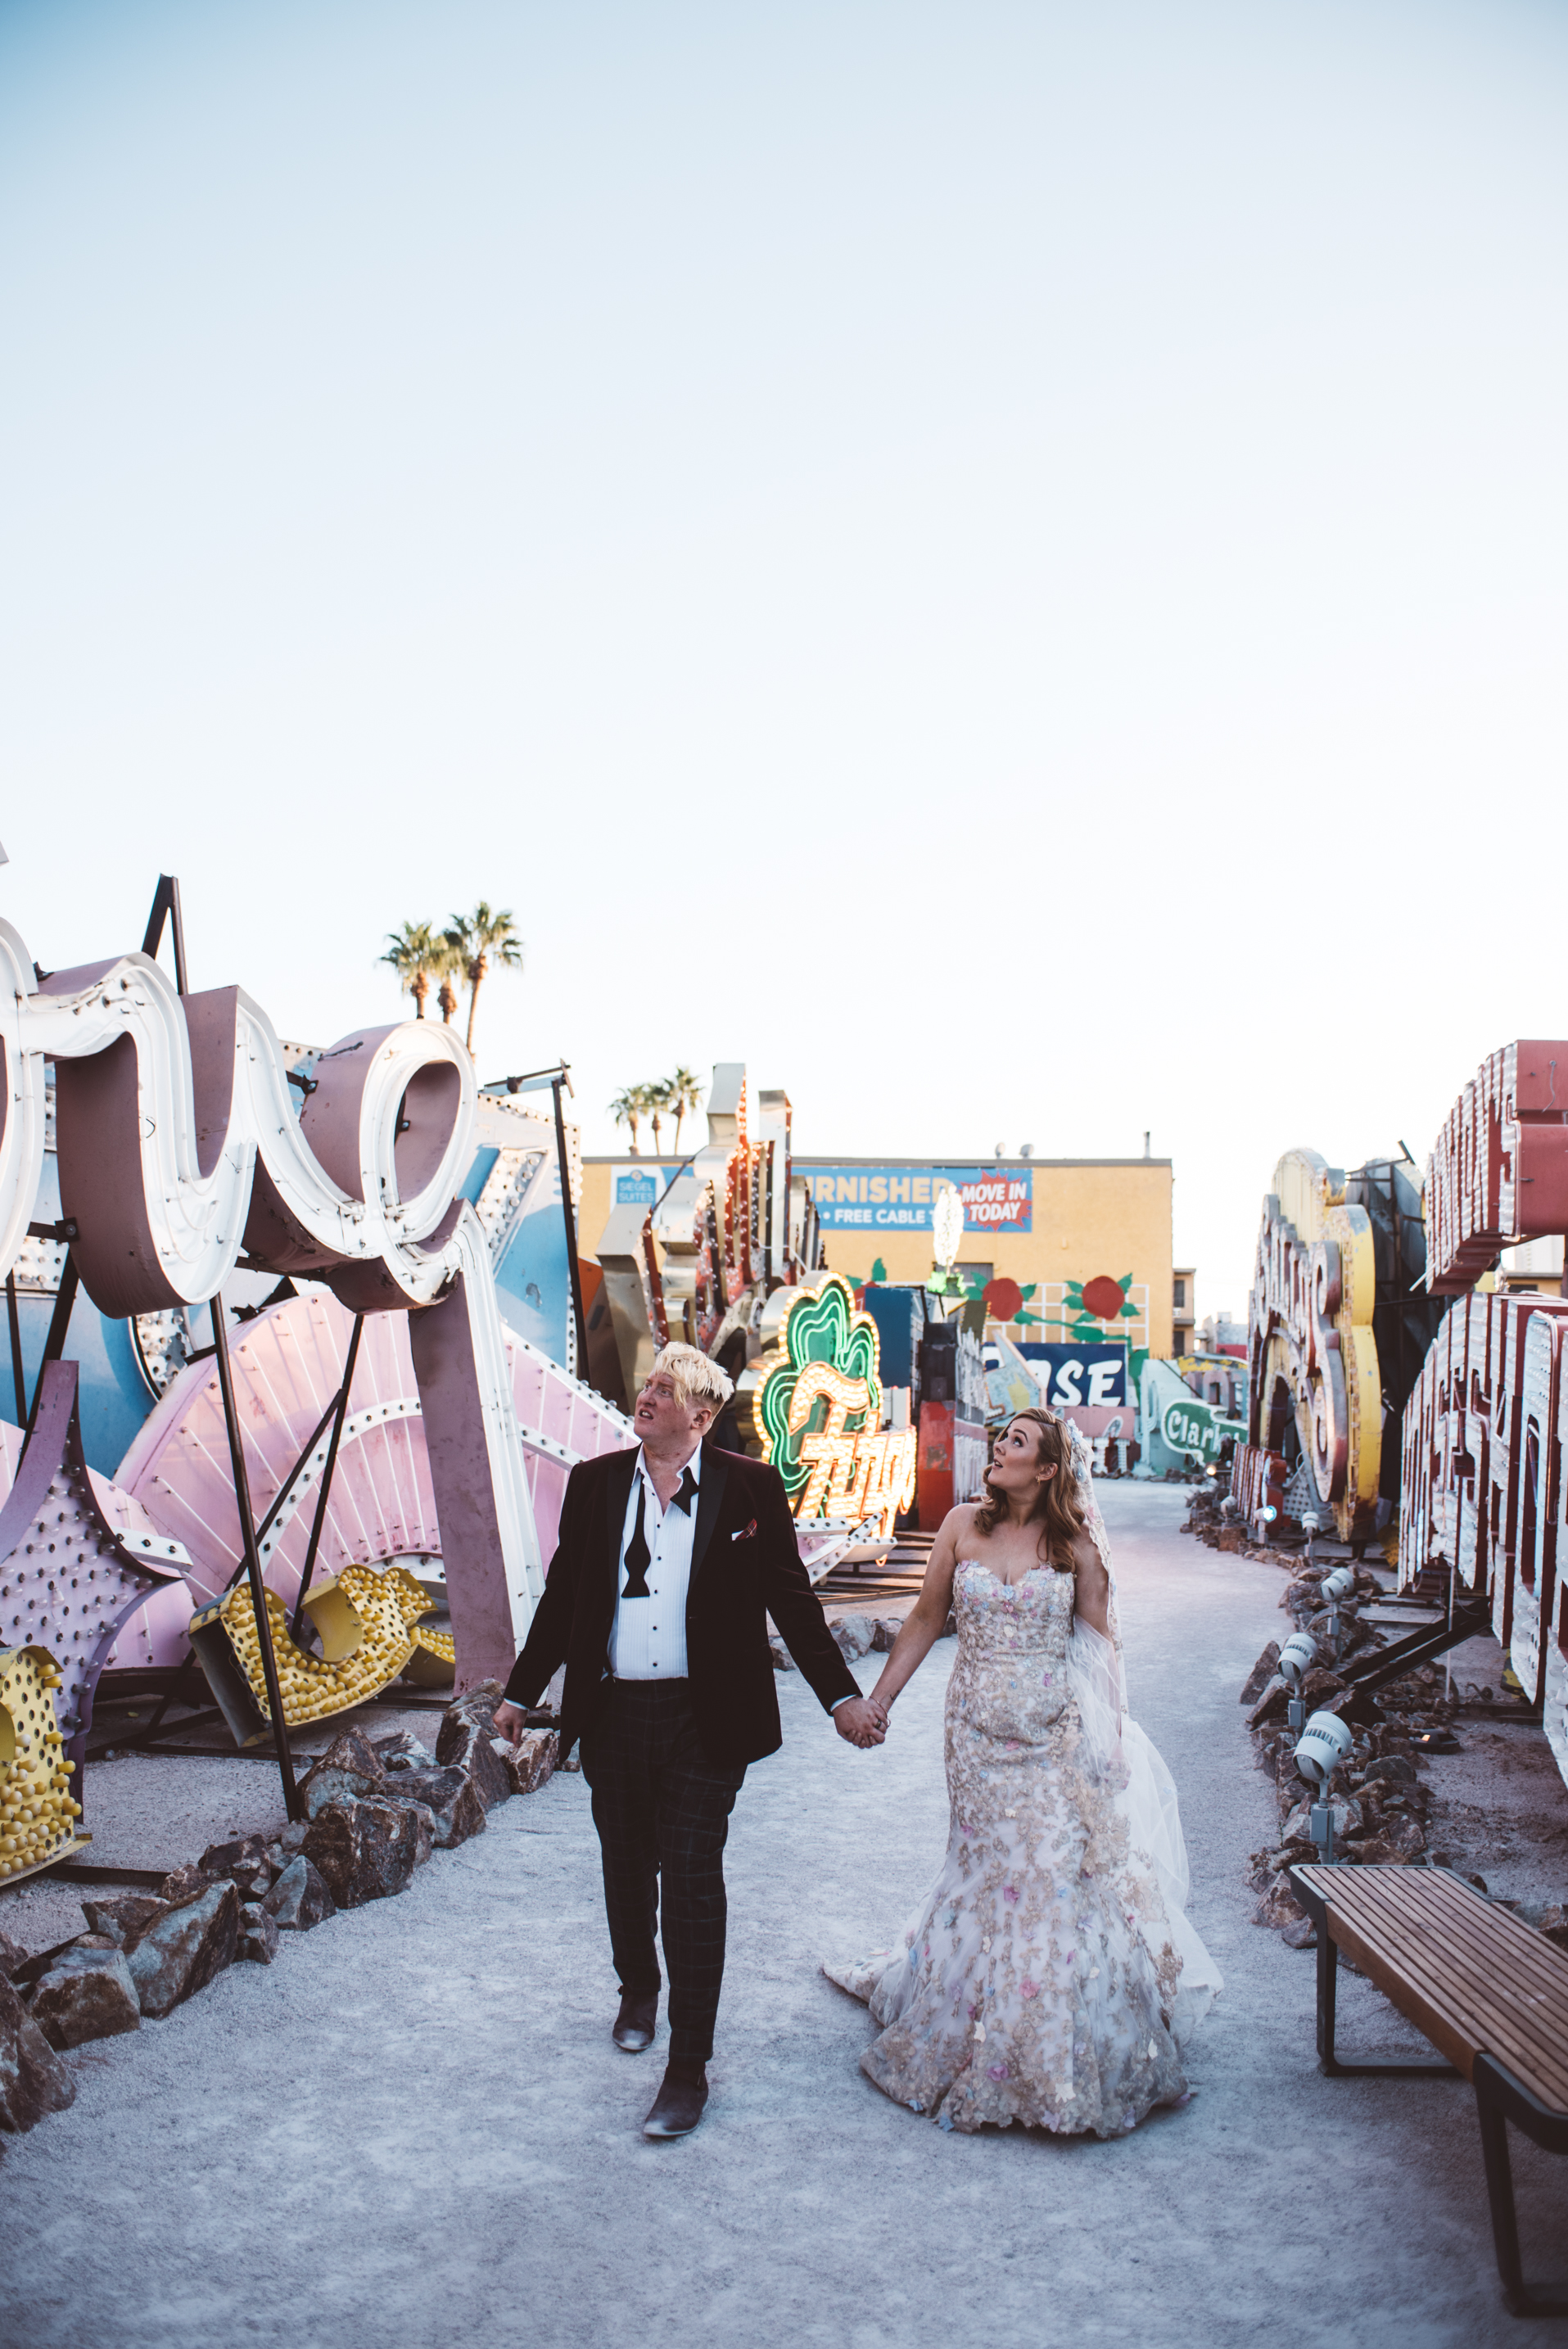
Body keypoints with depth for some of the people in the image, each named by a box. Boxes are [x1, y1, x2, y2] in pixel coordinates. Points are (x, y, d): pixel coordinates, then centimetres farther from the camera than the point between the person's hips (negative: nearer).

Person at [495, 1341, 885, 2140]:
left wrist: (841, 1697, -2)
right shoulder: (595, 1483, 3)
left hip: (702, 1721, -3)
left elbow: (791, 1600, 0)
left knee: (693, 1885, -2)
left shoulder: (749, 1488, -4)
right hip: (613, 1715, 4)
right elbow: (563, 1596, 11)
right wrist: (520, 1691, 14)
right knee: (627, 1872, 20)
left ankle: (688, 2067, 9)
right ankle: (638, 1990, 47)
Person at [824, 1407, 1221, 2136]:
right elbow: (926, 1619, 6)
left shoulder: (1076, 1543, -4)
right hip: (980, 1732, 2)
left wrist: (1112, 1731, -3)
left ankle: (1061, 2051, 16)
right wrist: (879, 1699, 5)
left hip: (1057, 1735, -1)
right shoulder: (962, 1526, 0)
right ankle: (979, 2043, 26)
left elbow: (1100, 1640, 1)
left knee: (1060, 1872, -1)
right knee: (988, 1871, 7)